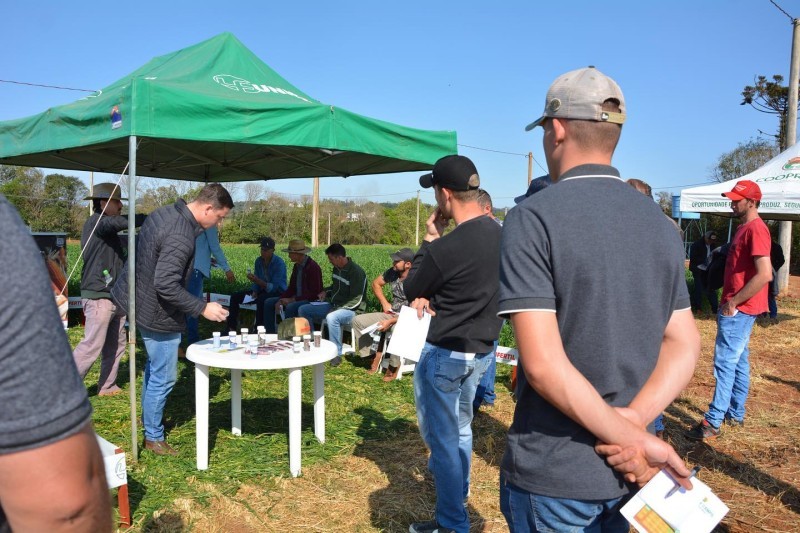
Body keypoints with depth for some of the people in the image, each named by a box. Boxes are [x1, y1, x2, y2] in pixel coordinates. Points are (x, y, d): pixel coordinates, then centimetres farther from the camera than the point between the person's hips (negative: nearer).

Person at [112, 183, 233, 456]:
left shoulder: (163, 212, 0)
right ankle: (153, 437, 22)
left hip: (139, 300, 11)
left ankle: (148, 419, 43)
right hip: (158, 314, -10)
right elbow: (166, 285, -33)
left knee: (154, 368, 26)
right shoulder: (181, 237, -30)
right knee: (163, 377, 5)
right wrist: (203, 308, -26)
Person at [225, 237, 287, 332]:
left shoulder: (279, 263, -19)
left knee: (261, 299, -40)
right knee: (235, 296, -3)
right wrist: (254, 292, -9)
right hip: (262, 290, 8)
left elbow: (274, 287, -25)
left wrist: (257, 280, -36)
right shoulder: (258, 261, 3)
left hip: (277, 292, -8)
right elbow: (256, 281, 11)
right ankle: (232, 328, 1)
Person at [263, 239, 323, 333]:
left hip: (311, 300, -9)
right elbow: (291, 288, 13)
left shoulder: (313, 267, -17)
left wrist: (292, 300, -20)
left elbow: (314, 293, -20)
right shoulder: (296, 266, 10)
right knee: (268, 302, 2)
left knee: (290, 307, -36)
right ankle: (270, 334, 5)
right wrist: (280, 300, -5)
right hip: (297, 298, 10)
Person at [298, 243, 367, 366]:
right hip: (333, 306, 9)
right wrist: (326, 291, 7)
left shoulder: (356, 272, -19)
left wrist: (337, 306, -22)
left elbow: (356, 301, -22)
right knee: (302, 310, 3)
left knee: (331, 317, -41)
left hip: (351, 310, -9)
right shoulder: (337, 268, 6)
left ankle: (337, 354, -26)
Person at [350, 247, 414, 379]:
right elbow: (376, 283, 16)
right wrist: (384, 303, 4)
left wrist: (390, 322, -28)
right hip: (391, 313, 7)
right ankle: (374, 356, -4)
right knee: (357, 320, -3)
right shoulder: (392, 272, -3)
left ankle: (394, 366, -16)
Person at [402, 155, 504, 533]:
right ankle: (458, 498, 47)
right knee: (460, 428, 26)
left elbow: (410, 289, -9)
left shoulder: (446, 248, -28)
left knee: (441, 439, 7)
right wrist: (432, 296, -4)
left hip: (445, 355, -8)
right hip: (482, 349, 8)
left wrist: (430, 238, -5)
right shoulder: (498, 234, -3)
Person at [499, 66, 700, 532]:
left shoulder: (532, 219, -18)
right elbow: (685, 345, 1)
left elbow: (544, 365, -24)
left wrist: (632, 438, -15)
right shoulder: (661, 224, 3)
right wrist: (634, 422, -12)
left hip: (554, 474, -5)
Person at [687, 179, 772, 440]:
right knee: (739, 361, 15)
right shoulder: (743, 228, 14)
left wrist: (733, 303, -19)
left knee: (725, 362, -8)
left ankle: (713, 422, -4)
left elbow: (765, 275, -25)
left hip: (739, 309, -10)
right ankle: (735, 414, 26)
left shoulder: (756, 229, -17)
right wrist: (729, 301, 14)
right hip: (738, 308, 10)